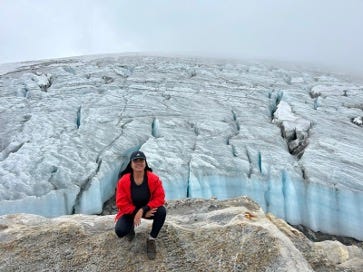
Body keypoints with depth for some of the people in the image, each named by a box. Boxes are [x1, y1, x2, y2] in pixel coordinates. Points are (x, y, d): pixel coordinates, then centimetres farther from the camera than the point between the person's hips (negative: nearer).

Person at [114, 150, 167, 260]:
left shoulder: (154, 179, -21)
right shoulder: (123, 181, -20)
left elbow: (160, 198, -20)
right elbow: (121, 203, -16)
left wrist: (143, 210, -29)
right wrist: (136, 212, -24)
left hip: (148, 210, 0)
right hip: (130, 211, 0)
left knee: (162, 211, -30)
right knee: (120, 231, -24)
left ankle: (151, 239, -7)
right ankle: (131, 227, 16)